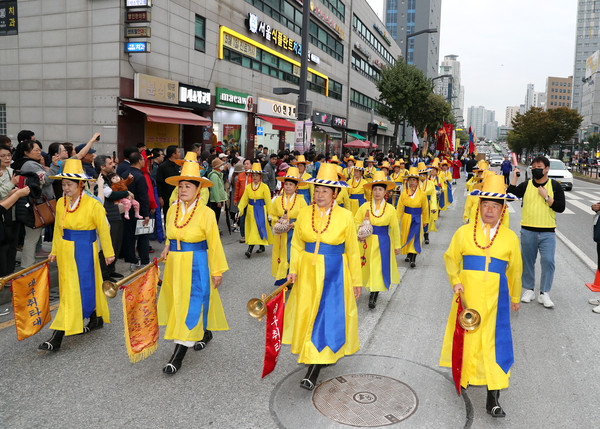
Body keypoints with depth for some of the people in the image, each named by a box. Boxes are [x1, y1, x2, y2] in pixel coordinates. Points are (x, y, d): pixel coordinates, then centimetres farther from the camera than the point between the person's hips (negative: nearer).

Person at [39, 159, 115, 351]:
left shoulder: (93, 204, -12)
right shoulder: (61, 203, 5)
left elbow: (103, 229, -6)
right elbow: (58, 229, 14)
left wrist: (108, 253, -2)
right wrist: (54, 251, 14)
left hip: (84, 251, -6)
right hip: (65, 251, 6)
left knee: (77, 290, -6)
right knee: (87, 286, 16)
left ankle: (58, 337, -5)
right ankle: (96, 319, 35)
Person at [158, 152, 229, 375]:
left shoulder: (206, 213, -12)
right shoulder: (173, 209, 3)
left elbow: (214, 244, -8)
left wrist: (217, 271, -6)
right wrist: (167, 248, 2)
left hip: (197, 264, -7)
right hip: (175, 264, 7)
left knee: (192, 304, -5)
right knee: (179, 301, 18)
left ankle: (179, 353, 1)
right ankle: (205, 333, 41)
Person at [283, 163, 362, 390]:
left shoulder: (345, 216, -7)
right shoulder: (304, 214, 1)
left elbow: (352, 251, -1)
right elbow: (296, 245, 7)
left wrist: (356, 281, 2)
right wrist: (293, 269, -6)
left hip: (334, 274, -3)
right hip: (308, 272, 4)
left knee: (327, 316, -7)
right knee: (307, 314, 12)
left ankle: (313, 372, -2)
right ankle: (325, 355, 37)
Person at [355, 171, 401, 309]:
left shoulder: (390, 209, -3)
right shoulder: (365, 207, -2)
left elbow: (395, 229, 4)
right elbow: (356, 222, 6)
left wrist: (397, 246, 8)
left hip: (383, 243, -1)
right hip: (368, 242, 1)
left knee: (379, 268, -3)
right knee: (369, 267, 8)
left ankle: (374, 295, 6)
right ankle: (373, 291, 30)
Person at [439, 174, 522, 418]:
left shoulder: (510, 237, 6)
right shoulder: (464, 232, 4)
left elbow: (514, 270, 15)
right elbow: (451, 258, 11)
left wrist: (515, 297, 22)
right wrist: (455, 281, -4)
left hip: (495, 297, 0)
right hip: (468, 294, 0)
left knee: (494, 342, -3)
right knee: (466, 336, 10)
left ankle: (493, 400, 3)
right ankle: (465, 375, 37)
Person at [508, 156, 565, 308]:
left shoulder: (555, 186, 4)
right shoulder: (526, 185, 6)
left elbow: (561, 207, -2)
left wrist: (546, 197, -11)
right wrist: (515, 177, -11)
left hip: (547, 232, -1)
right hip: (528, 231, 2)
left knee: (548, 261, -7)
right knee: (527, 261, 9)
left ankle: (544, 293, 5)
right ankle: (528, 289, 23)